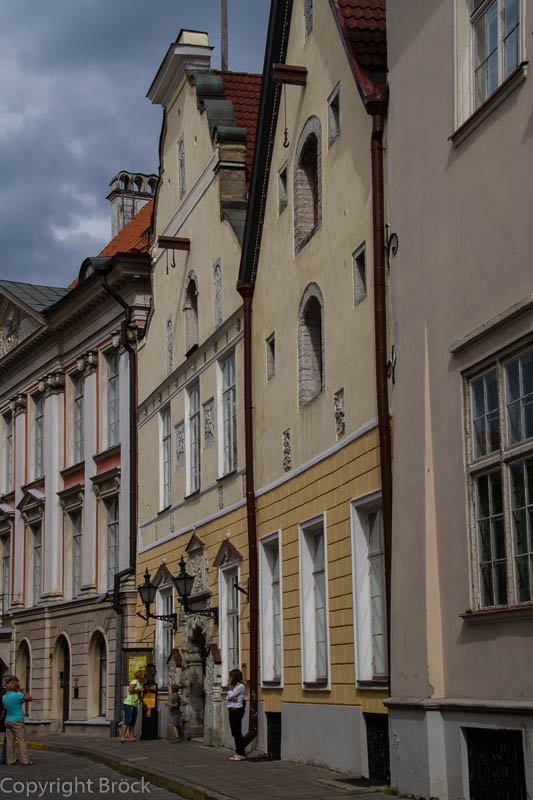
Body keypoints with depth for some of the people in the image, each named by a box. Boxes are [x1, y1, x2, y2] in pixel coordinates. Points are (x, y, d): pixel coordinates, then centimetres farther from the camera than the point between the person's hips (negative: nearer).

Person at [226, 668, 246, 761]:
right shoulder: (235, 686, 18)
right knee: (235, 733, 11)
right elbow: (228, 698, 11)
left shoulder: (240, 686, -11)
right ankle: (238, 753, 16)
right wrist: (232, 699, -9)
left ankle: (241, 754, -7)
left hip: (237, 711, -10)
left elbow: (230, 696, -15)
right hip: (231, 711, 10)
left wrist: (230, 687, -1)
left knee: (237, 732, -8)